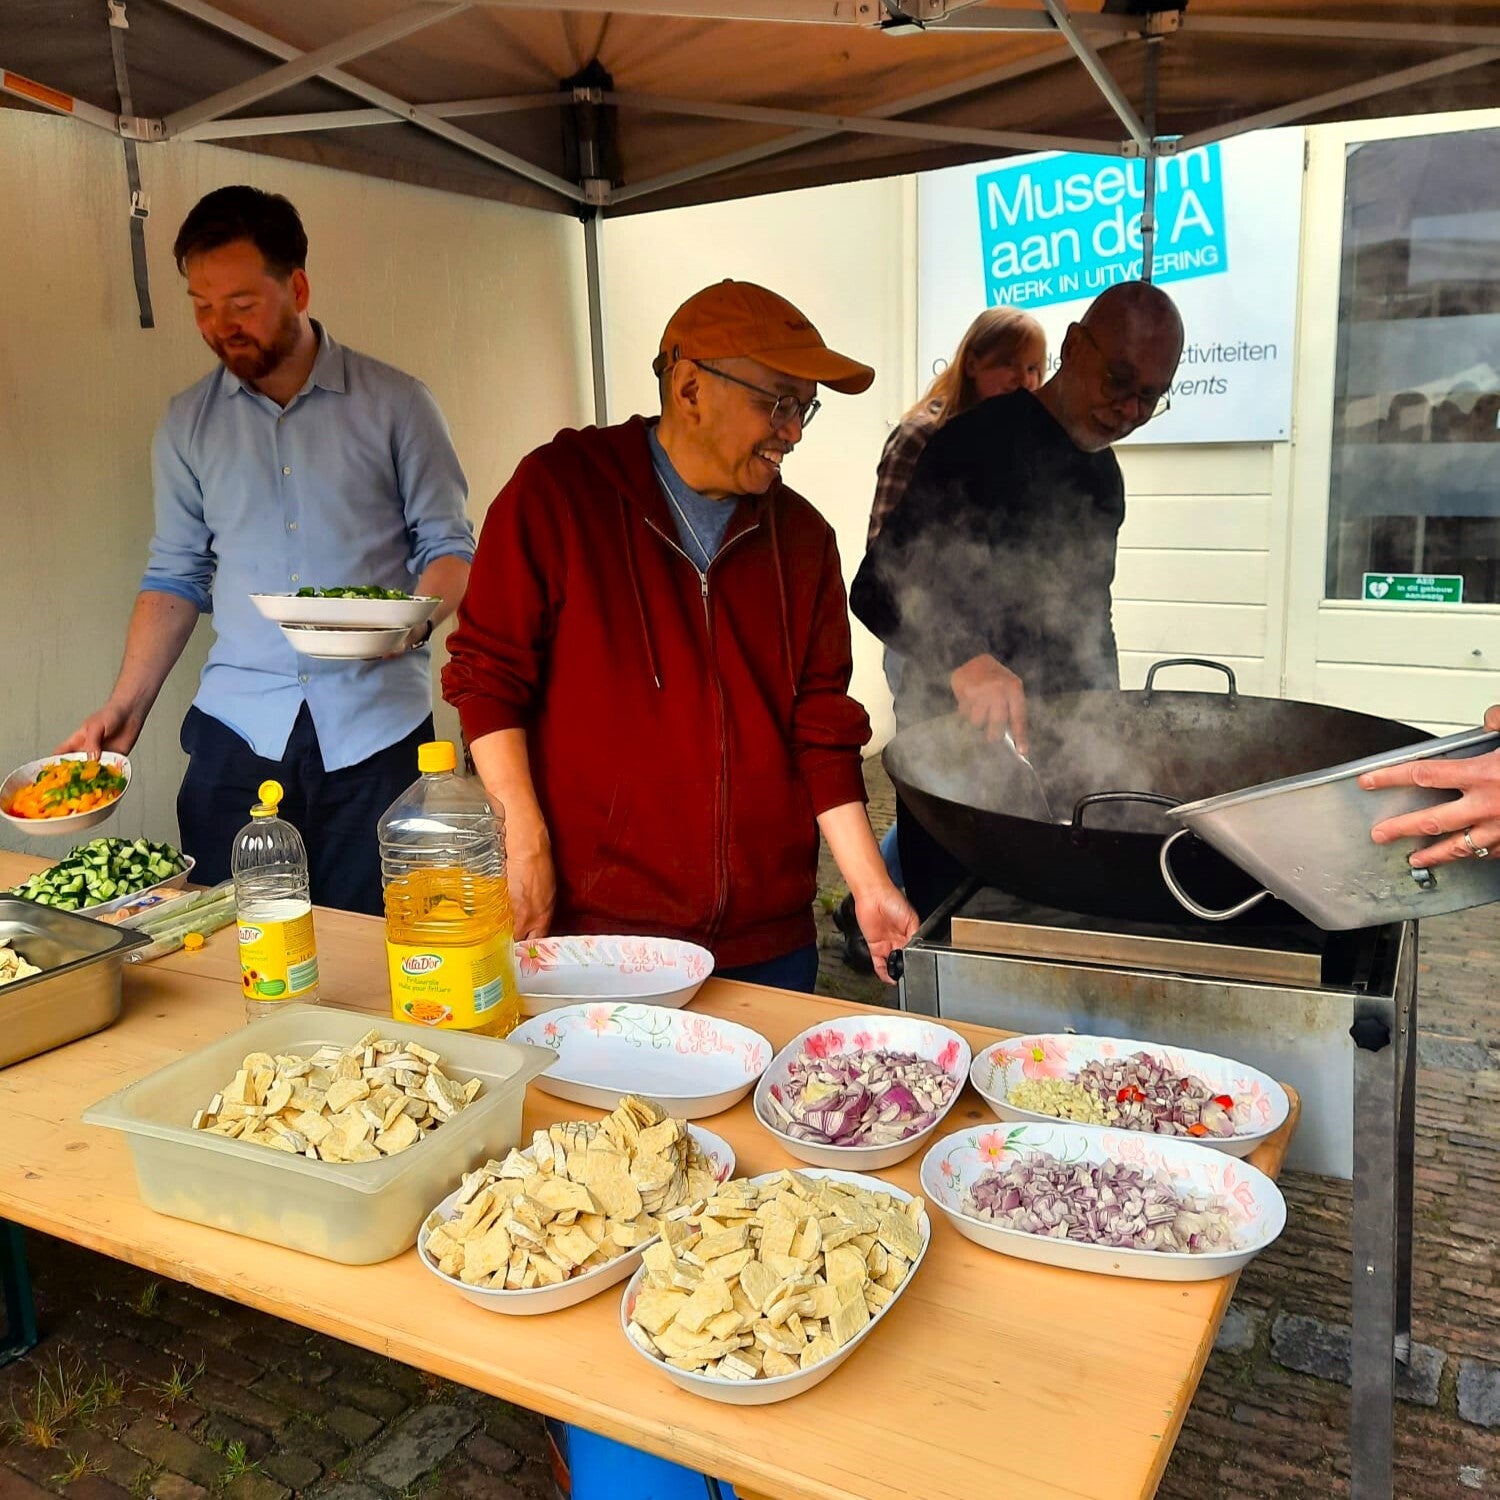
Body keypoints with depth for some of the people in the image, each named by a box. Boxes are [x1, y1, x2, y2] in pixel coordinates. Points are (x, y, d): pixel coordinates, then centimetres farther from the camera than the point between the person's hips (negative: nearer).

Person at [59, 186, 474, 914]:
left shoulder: (395, 404, 2)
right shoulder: (188, 423, 11)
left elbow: (449, 544, 4)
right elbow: (175, 577, 14)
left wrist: (420, 613, -17)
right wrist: (126, 706, 5)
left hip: (375, 725, -2)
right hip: (239, 727, 3)